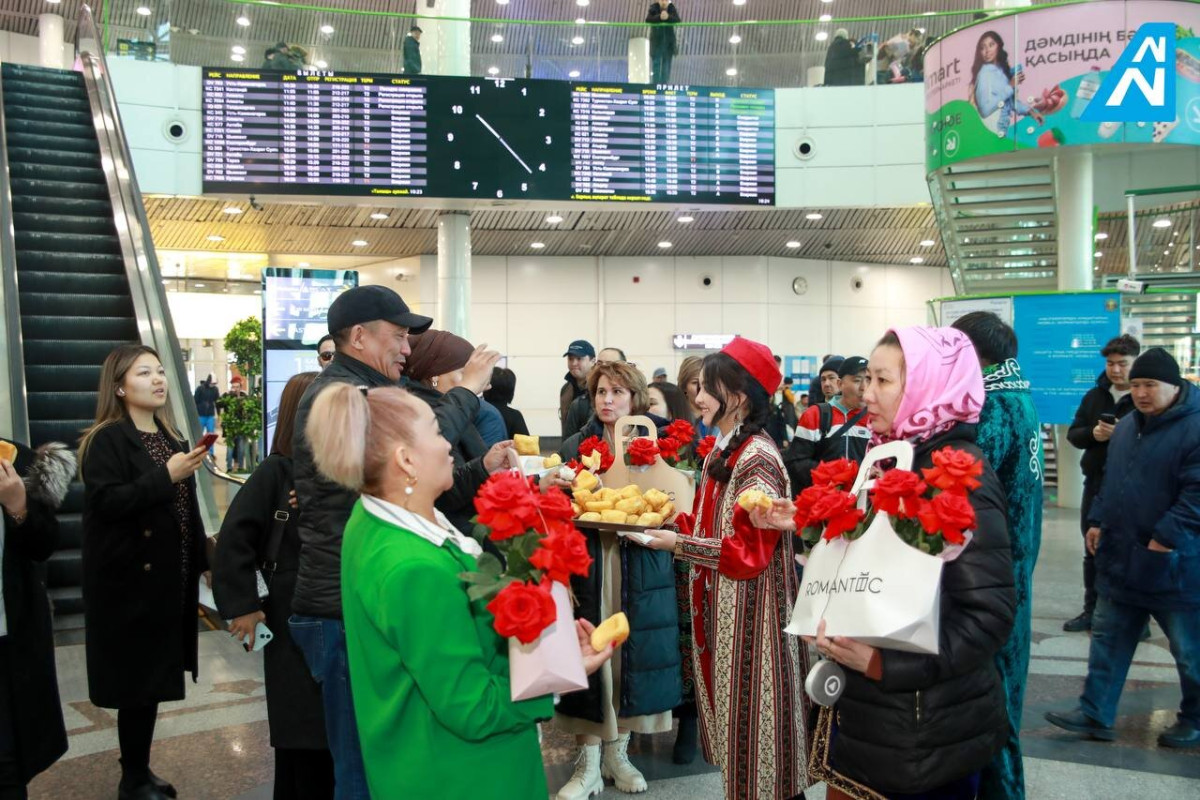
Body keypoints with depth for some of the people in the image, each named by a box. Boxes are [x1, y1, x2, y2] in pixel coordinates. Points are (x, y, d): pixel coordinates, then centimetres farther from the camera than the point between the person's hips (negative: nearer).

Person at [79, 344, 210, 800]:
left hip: (169, 579, 7)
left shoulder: (171, 437, 12)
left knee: (152, 677, 14)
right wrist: (165, 476, -26)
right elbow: (105, 503, -22)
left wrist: (202, 561, 17)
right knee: (139, 679, 1)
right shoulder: (107, 439, -10)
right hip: (131, 580, -7)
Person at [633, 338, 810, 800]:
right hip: (719, 603, 9)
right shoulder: (722, 450, 8)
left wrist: (679, 545, -19)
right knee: (729, 712, 19)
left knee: (749, 716, 5)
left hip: (747, 609, -9)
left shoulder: (757, 458, -20)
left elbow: (750, 550, -22)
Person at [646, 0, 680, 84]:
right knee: (656, 63, -2)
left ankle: (664, 83, 11)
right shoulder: (654, 8, -8)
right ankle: (655, 83, 2)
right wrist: (659, 17, -40)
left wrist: (668, 17, -38)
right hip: (656, 40, -2)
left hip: (669, 40, 2)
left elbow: (677, 20, -18)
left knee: (667, 63, 5)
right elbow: (648, 19, -23)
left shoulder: (672, 8, -4)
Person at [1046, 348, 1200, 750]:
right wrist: (1099, 521, 11)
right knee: (1108, 639, 11)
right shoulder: (1127, 426, 10)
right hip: (1121, 559, 8)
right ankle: (1095, 715, 20)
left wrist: (1165, 539, -22)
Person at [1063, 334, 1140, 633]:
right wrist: (1092, 433, -11)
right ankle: (1092, 610, 26)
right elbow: (1073, 434, 9)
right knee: (1093, 551, 14)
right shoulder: (1094, 395, 10)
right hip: (1096, 484, 5)